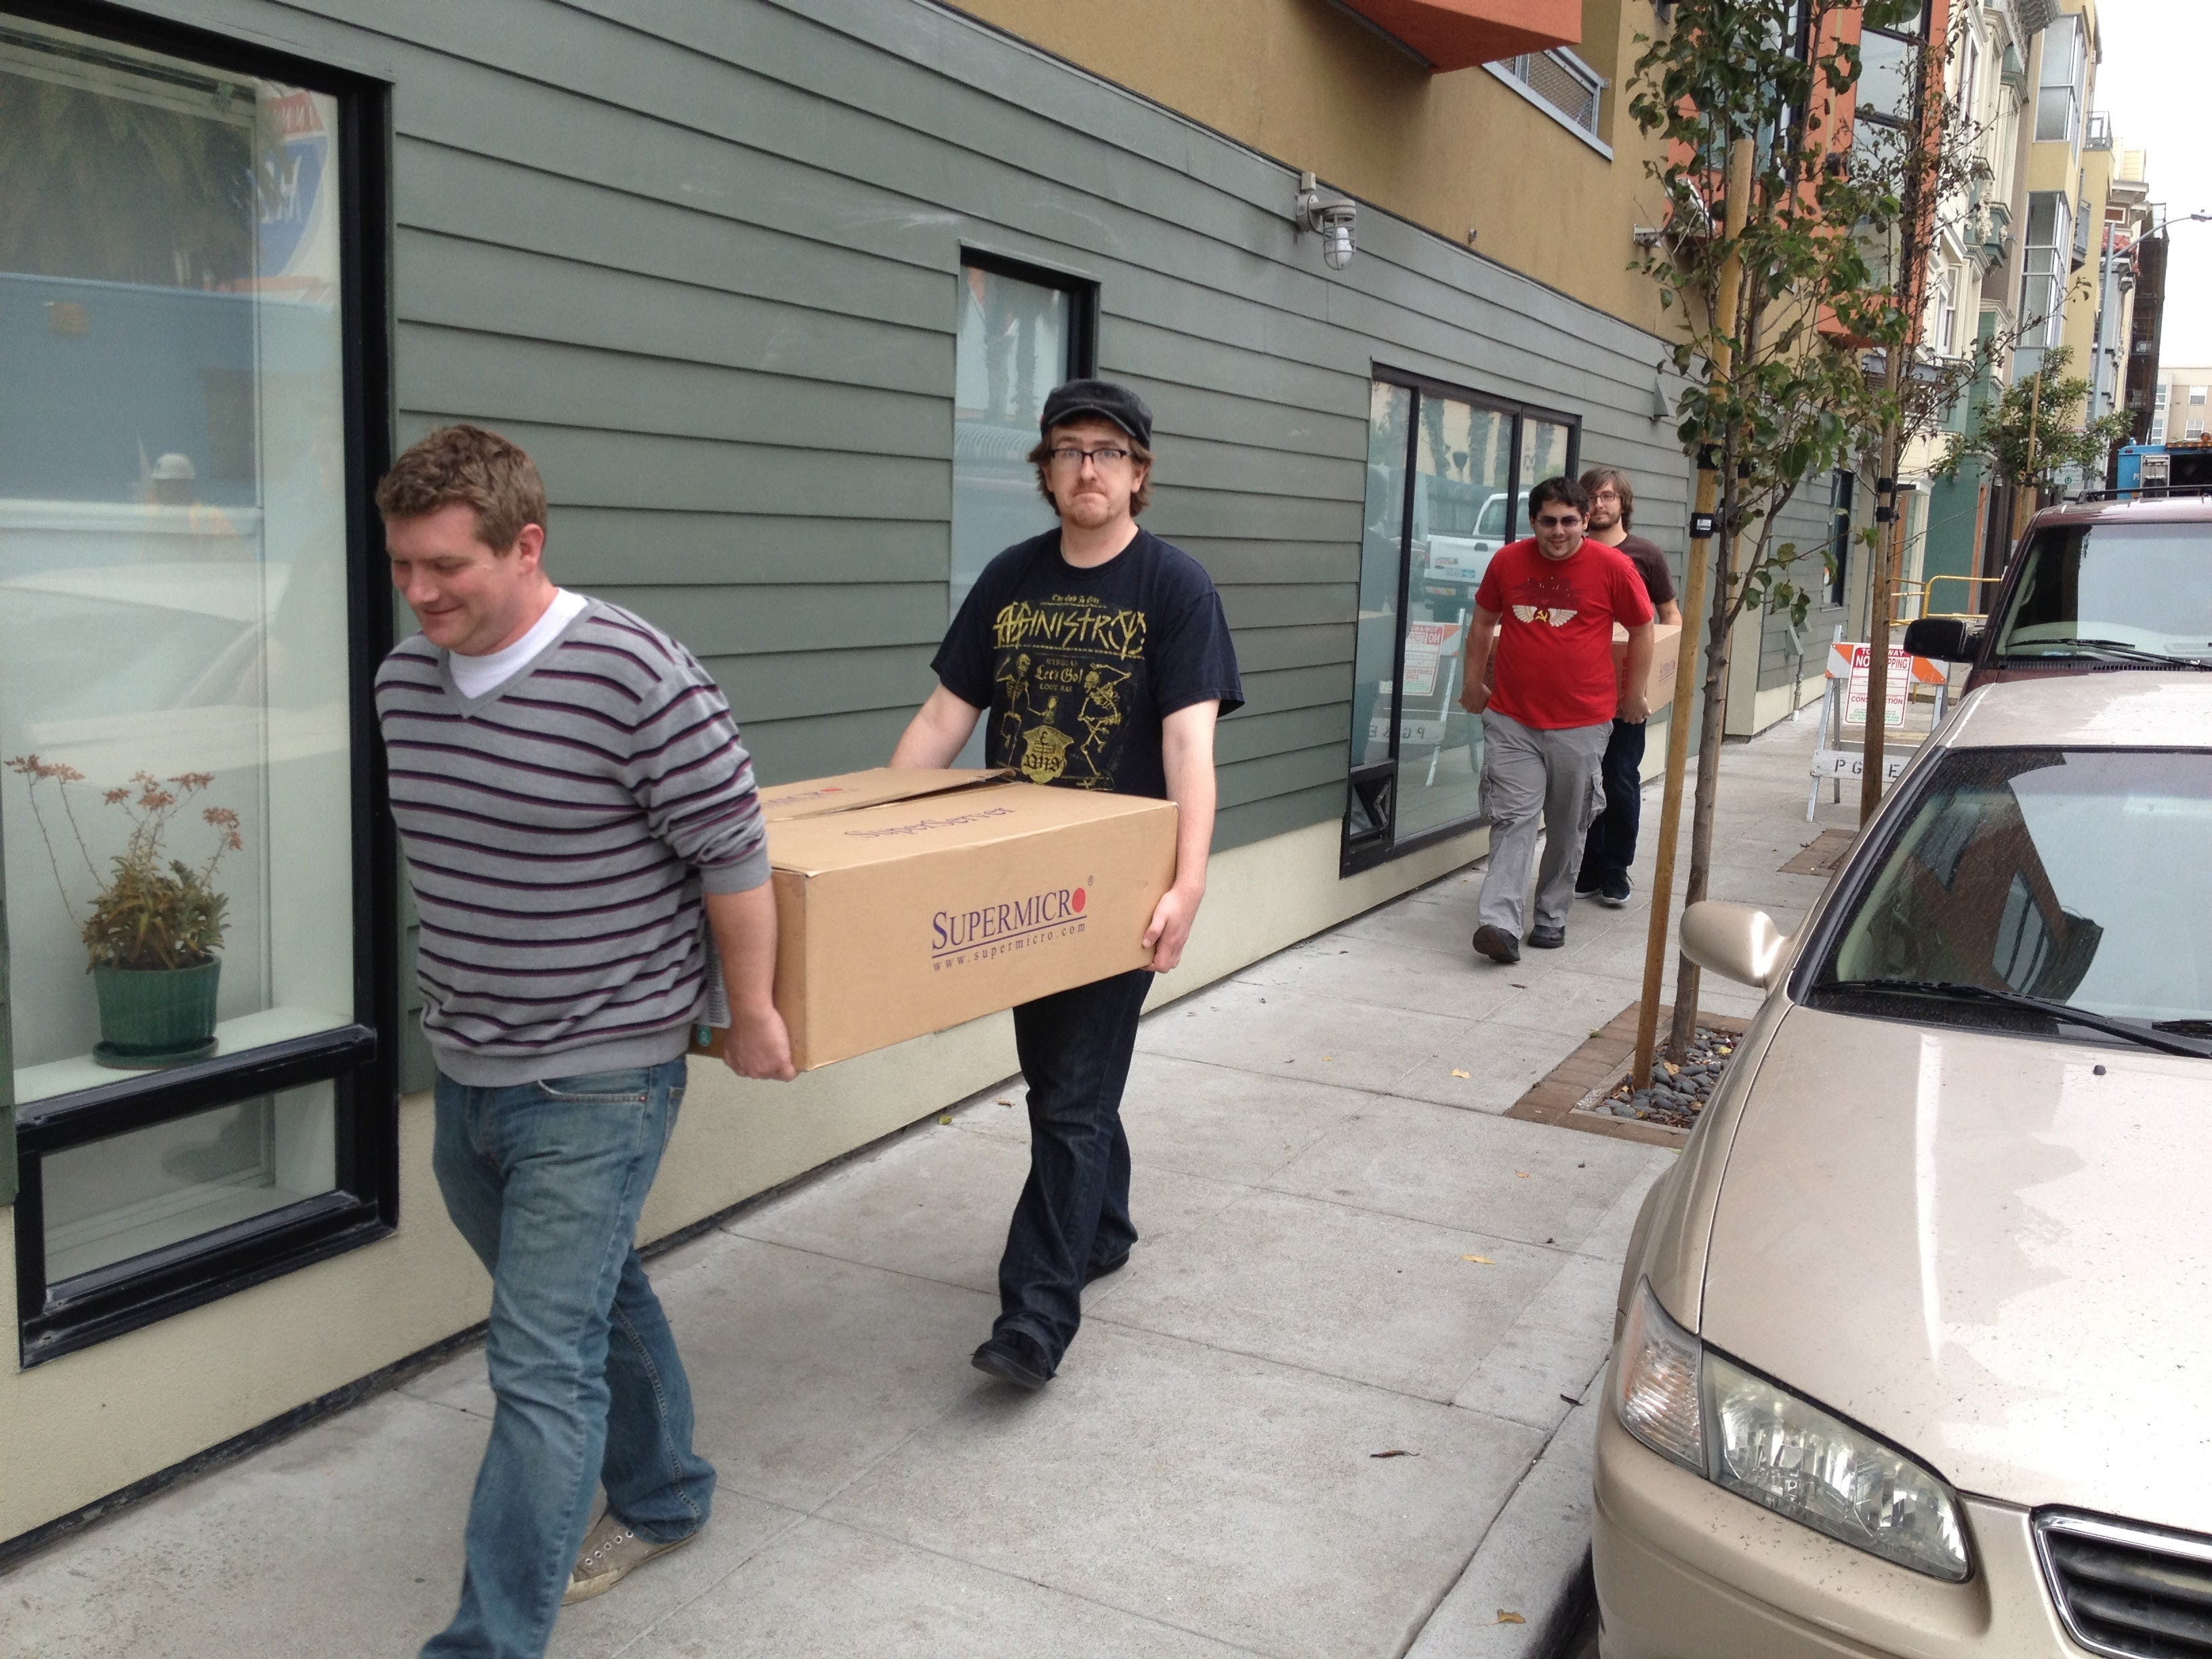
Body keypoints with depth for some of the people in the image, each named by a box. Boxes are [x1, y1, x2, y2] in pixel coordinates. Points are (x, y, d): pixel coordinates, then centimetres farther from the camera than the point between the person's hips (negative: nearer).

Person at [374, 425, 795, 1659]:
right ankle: (665, 1500, 44)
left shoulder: (639, 680, -22)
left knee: (542, 1366, -5)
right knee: (598, 1300, 24)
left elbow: (734, 853, -14)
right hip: (463, 1071, 8)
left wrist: (753, 1013, -8)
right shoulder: (405, 680, 1)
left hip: (597, 1082, -7)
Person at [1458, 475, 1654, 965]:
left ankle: (1552, 917, 24)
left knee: (1567, 828, 10)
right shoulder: (1507, 561, 1)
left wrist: (1633, 695, 8)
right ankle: (1500, 924, -16)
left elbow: (1641, 631, 6)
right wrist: (1473, 683, 16)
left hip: (1581, 725, 0)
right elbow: (1483, 622, 15)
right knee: (1513, 820, -8)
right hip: (1512, 720, 0)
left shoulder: (1614, 568, -5)